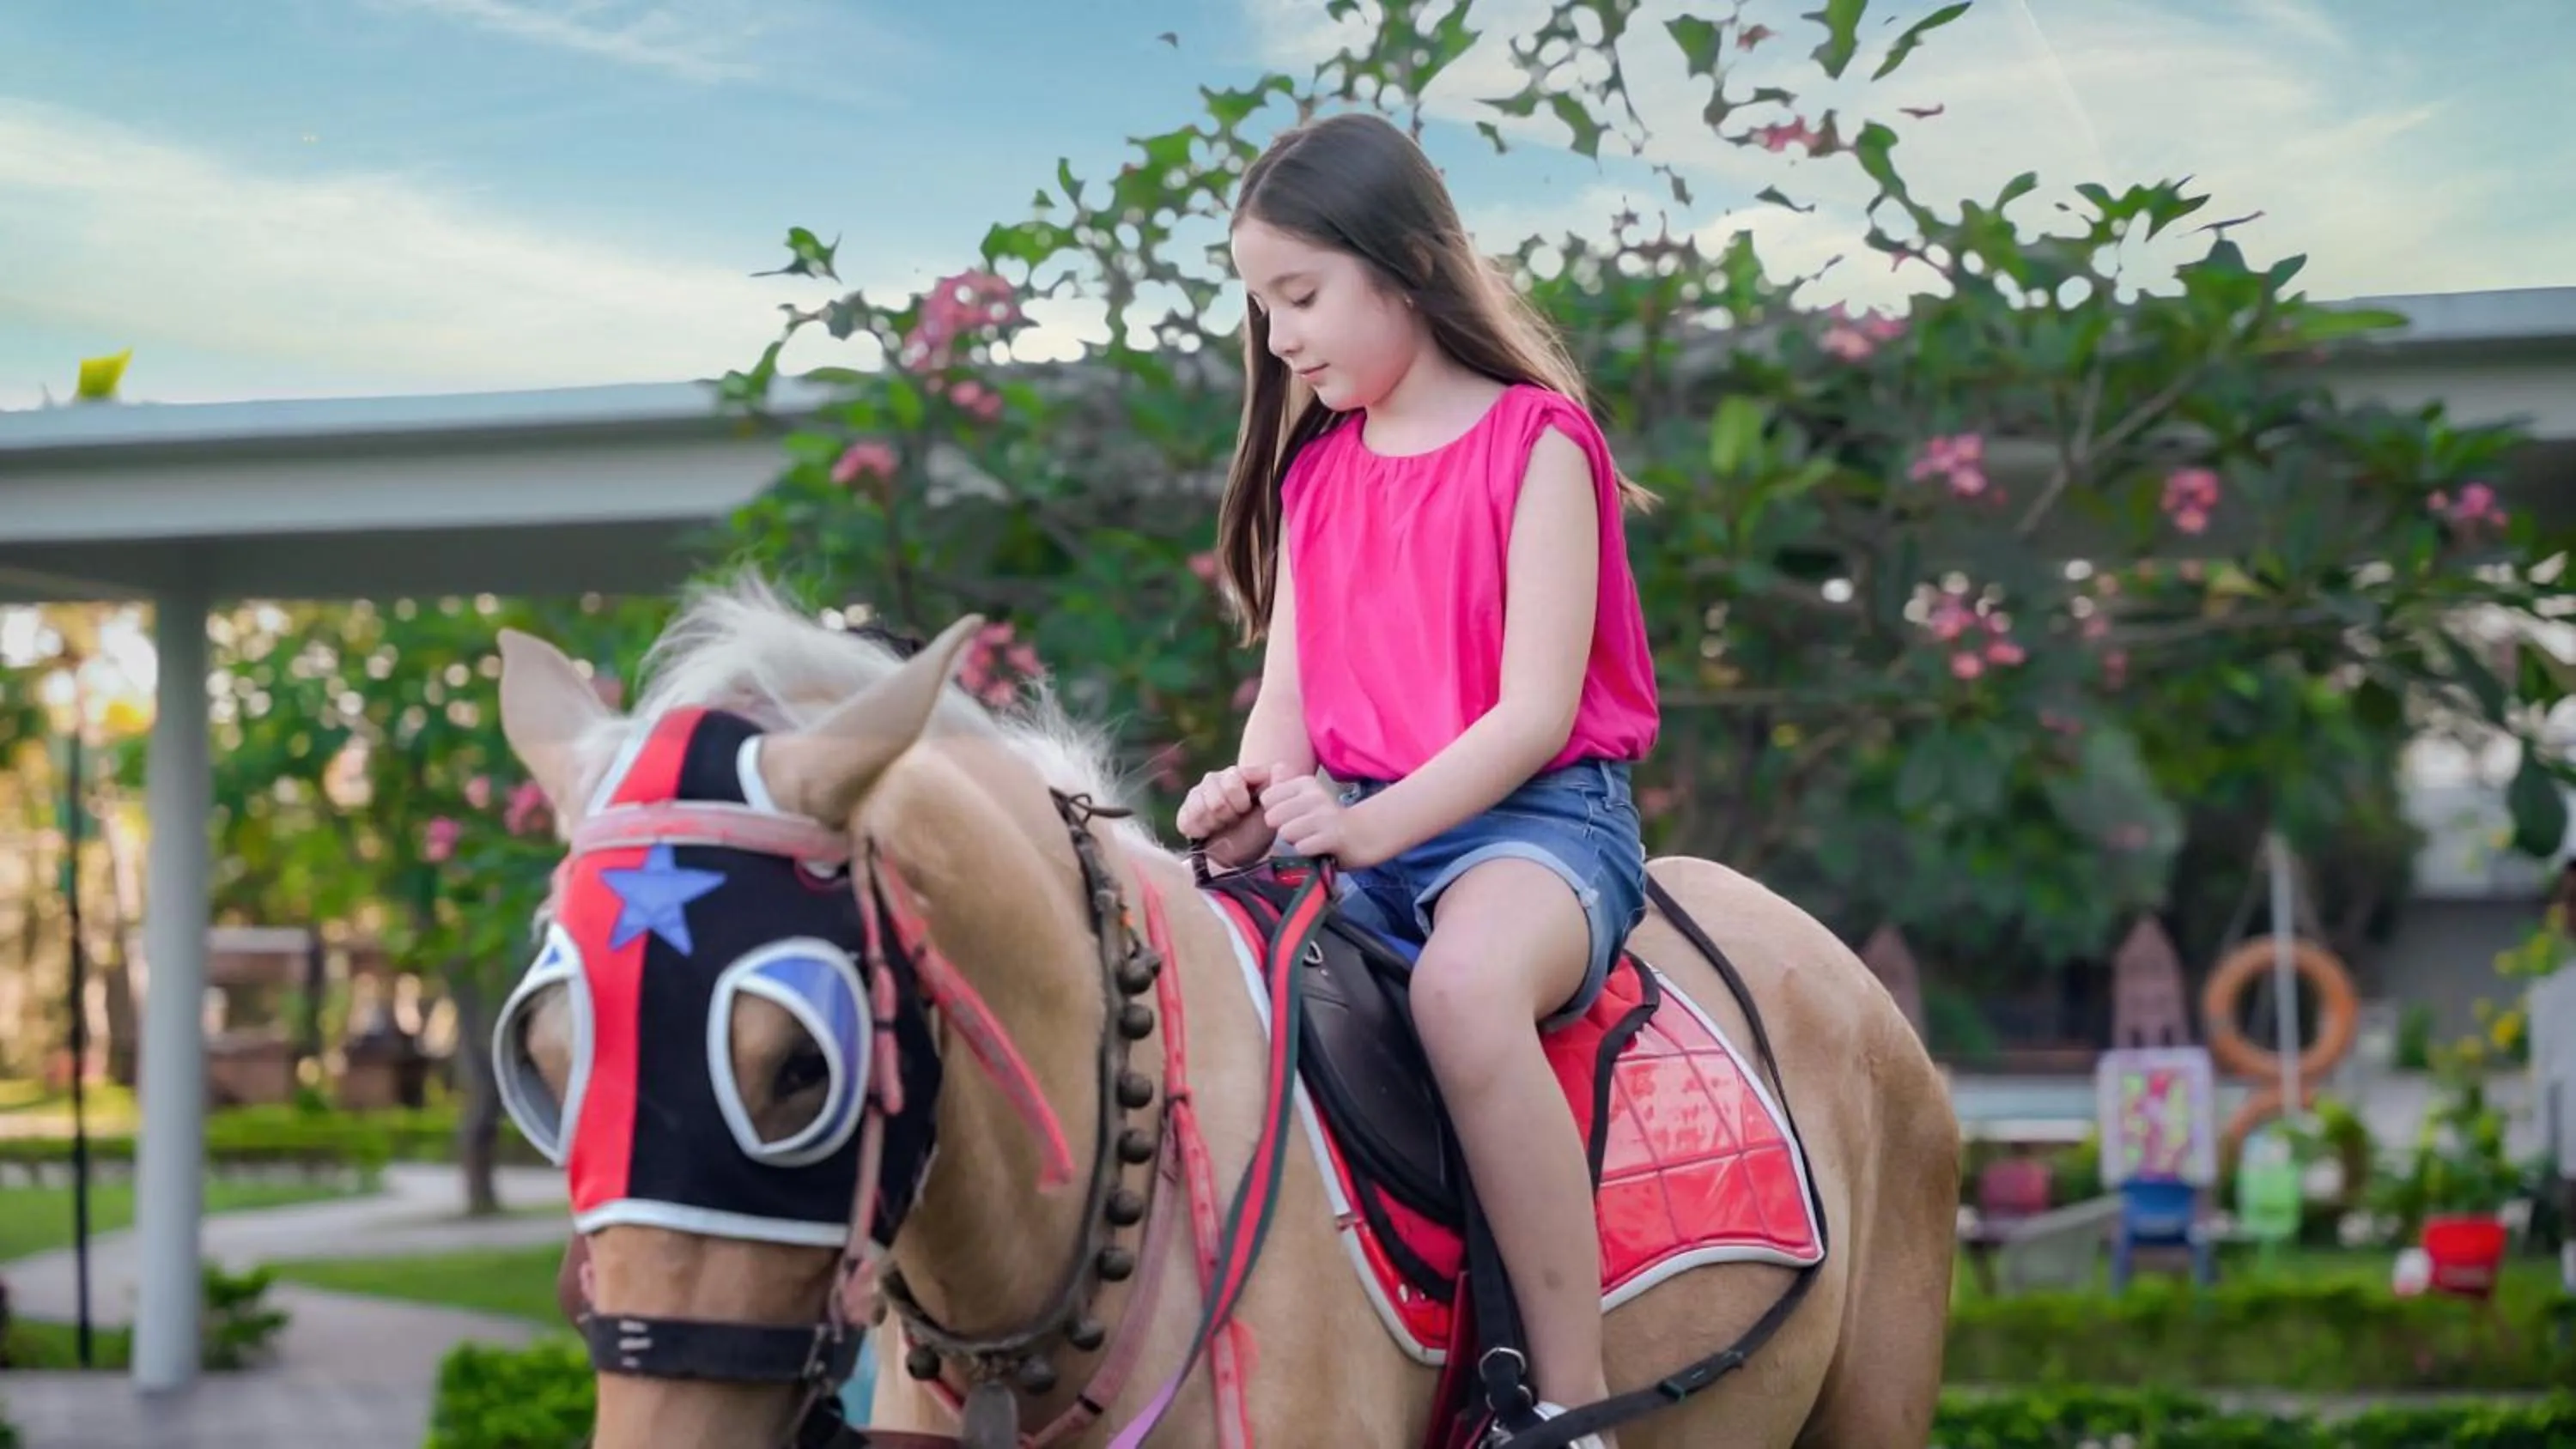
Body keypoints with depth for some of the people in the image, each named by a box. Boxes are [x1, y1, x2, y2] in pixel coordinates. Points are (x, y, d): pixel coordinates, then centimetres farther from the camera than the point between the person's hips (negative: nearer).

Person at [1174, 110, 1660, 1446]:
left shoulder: (1534, 441, -5)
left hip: (1536, 812, -7)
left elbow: (1536, 709, -13)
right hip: (1351, 830, 7)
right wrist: (1255, 797, -12)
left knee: (1463, 985, -39)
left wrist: (1373, 825, -26)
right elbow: (1288, 695, 11)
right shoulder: (1313, 472, 14)